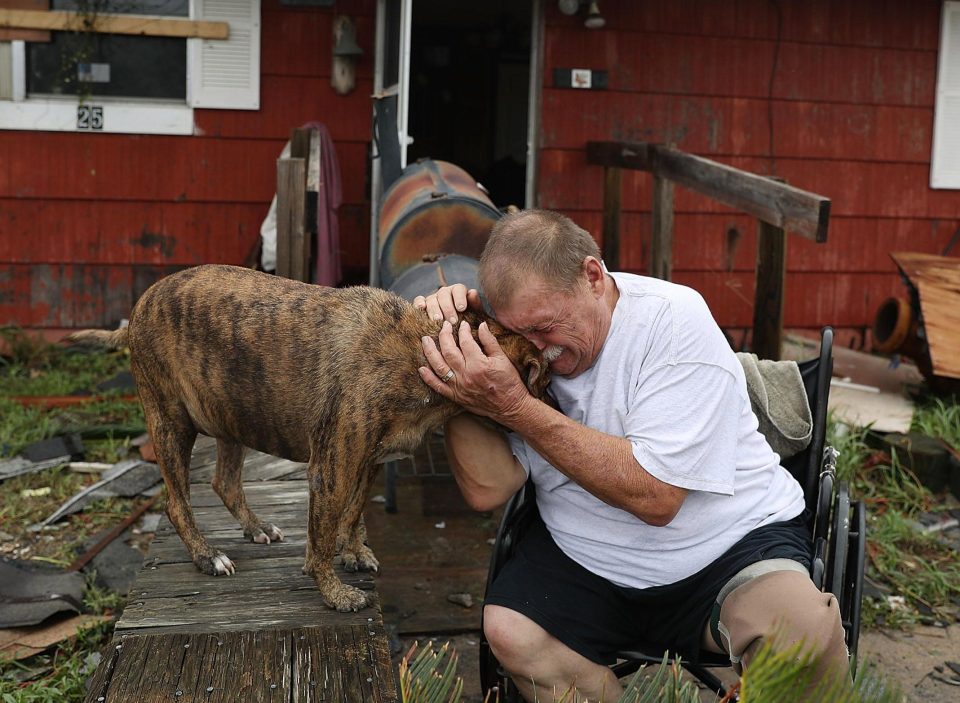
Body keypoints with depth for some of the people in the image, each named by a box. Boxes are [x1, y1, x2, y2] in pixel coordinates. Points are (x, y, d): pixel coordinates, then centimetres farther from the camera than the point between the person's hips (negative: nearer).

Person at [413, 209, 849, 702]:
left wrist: (517, 409, -29)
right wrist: (454, 356, -20)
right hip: (587, 563, 4)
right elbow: (486, 490, -12)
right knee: (507, 629, -21)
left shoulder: (673, 318, -17)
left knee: (804, 628, -31)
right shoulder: (518, 344, -3)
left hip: (731, 546, -3)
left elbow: (655, 497, -25)